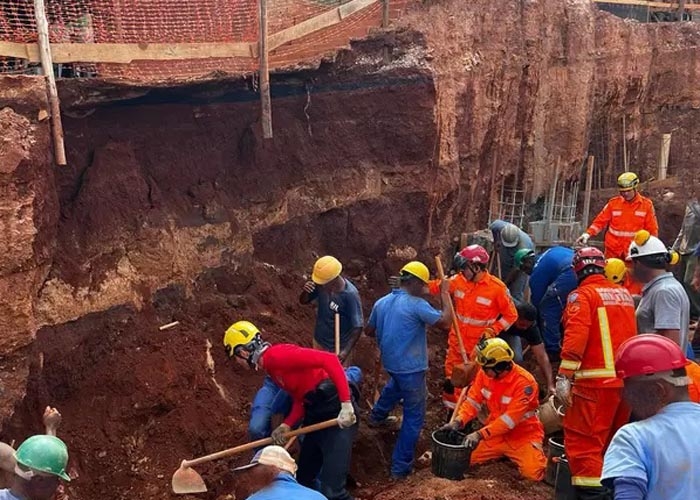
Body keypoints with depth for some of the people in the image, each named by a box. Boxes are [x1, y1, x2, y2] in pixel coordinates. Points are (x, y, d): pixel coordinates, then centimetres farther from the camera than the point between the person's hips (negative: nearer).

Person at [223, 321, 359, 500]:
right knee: (304, 479, 18)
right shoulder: (271, 367, 14)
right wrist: (286, 425, -3)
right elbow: (300, 399, 13)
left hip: (338, 410, -10)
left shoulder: (277, 355, -17)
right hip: (317, 413, 10)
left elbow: (329, 359, -25)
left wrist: (346, 404, -28)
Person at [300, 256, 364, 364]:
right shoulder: (321, 284, -14)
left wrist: (346, 351, -34)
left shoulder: (350, 294, -30)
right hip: (319, 342, 5)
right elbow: (303, 301, 0)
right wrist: (305, 291, -24)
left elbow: (358, 326, -25)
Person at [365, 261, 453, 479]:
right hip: (411, 367, -7)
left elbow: (369, 331, 14)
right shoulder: (417, 304, -20)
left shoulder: (381, 303, 2)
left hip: (390, 363, 8)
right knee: (414, 416, 4)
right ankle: (401, 467, 7)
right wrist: (445, 295, -11)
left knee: (397, 383, 42)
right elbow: (446, 323, -21)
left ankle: (377, 415, 55)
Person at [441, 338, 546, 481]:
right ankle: (502, 453, 19)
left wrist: (481, 434, -35)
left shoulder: (525, 382, -26)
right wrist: (458, 421, -21)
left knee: (533, 472, -25)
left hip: (523, 435, -5)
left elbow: (511, 418, -29)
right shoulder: (484, 373, -9)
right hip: (497, 433, 5)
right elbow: (473, 400, -3)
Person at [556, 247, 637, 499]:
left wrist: (564, 376, -19)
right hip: (627, 379, 8)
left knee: (583, 440, -6)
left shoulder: (582, 295, -7)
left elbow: (576, 336, -18)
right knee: (612, 440, 21)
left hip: (596, 381, -8)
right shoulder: (625, 294, 13)